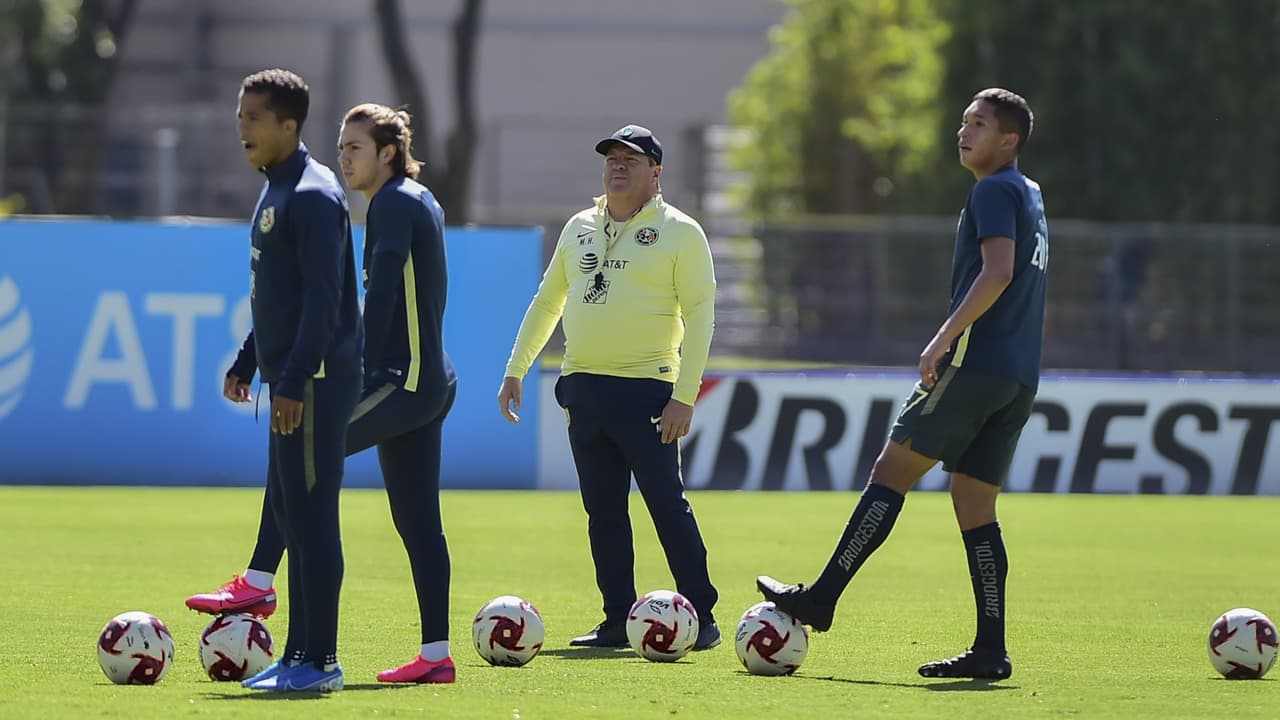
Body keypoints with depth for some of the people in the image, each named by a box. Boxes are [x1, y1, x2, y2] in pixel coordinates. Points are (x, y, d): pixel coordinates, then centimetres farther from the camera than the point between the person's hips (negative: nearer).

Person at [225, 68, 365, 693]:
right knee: (289, 511, 13)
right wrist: (248, 362, 23)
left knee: (311, 513, -8)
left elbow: (323, 298, -21)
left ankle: (320, 660, -5)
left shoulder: (312, 196, -15)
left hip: (318, 380, -10)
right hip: (293, 378, 10)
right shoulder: (275, 191, 16)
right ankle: (301, 654, 18)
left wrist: (295, 381, -24)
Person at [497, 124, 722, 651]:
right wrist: (515, 369, 16)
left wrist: (685, 396, -14)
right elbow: (546, 302, 23)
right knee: (602, 509, 6)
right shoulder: (580, 228, 15)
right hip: (583, 388, 6)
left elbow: (699, 315, -7)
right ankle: (618, 621, 12)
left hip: (645, 390, -6)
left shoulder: (679, 232, -2)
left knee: (667, 504, -8)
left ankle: (702, 618, -3)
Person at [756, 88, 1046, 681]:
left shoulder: (994, 191, -7)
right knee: (974, 505, 7)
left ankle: (820, 599, -2)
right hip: (1019, 379, 9)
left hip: (975, 364, -9)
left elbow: (998, 271, -20)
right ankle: (990, 651, 0)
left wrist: (943, 338, -22)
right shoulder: (1030, 194, 22)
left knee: (891, 471, -3)